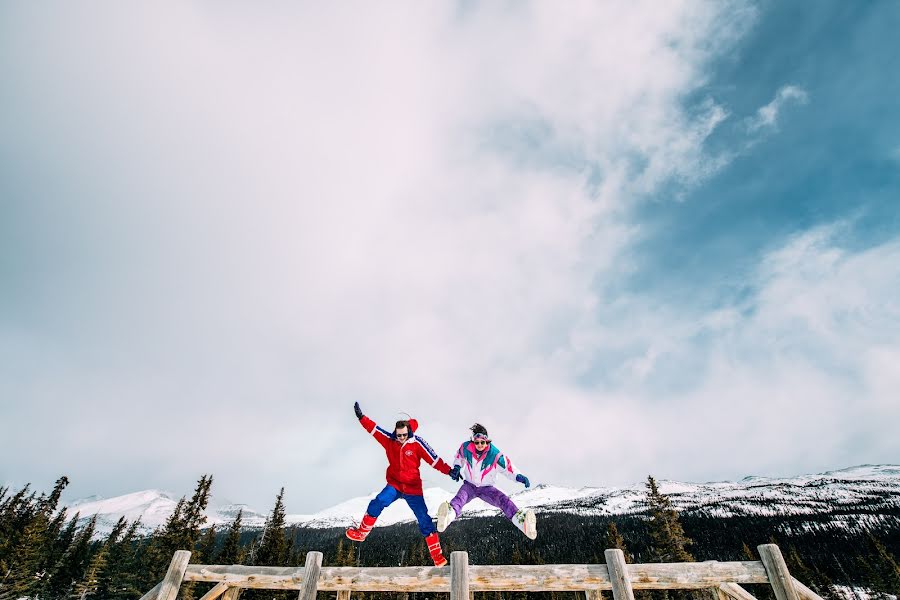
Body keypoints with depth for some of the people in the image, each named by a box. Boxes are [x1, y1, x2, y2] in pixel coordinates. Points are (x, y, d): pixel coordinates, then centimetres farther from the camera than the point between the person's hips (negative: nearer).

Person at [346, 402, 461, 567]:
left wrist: (450, 471, -21)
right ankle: (361, 533, 2)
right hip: (394, 485, 2)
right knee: (377, 504, -20)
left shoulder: (417, 443, -14)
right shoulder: (389, 440, -5)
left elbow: (434, 459, -14)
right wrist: (361, 417, -13)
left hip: (413, 487, -2)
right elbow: (373, 428, -6)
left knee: (424, 519, -4)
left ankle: (437, 555, 8)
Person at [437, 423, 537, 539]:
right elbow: (459, 456, 10)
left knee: (503, 500, -28)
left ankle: (520, 520, -50)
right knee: (460, 497, -35)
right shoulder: (466, 448, -13)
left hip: (486, 488, 1)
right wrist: (456, 467, -6)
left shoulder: (495, 454, -19)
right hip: (469, 485, 0)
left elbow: (508, 467, -13)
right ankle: (449, 514, -68)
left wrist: (519, 477, -31)